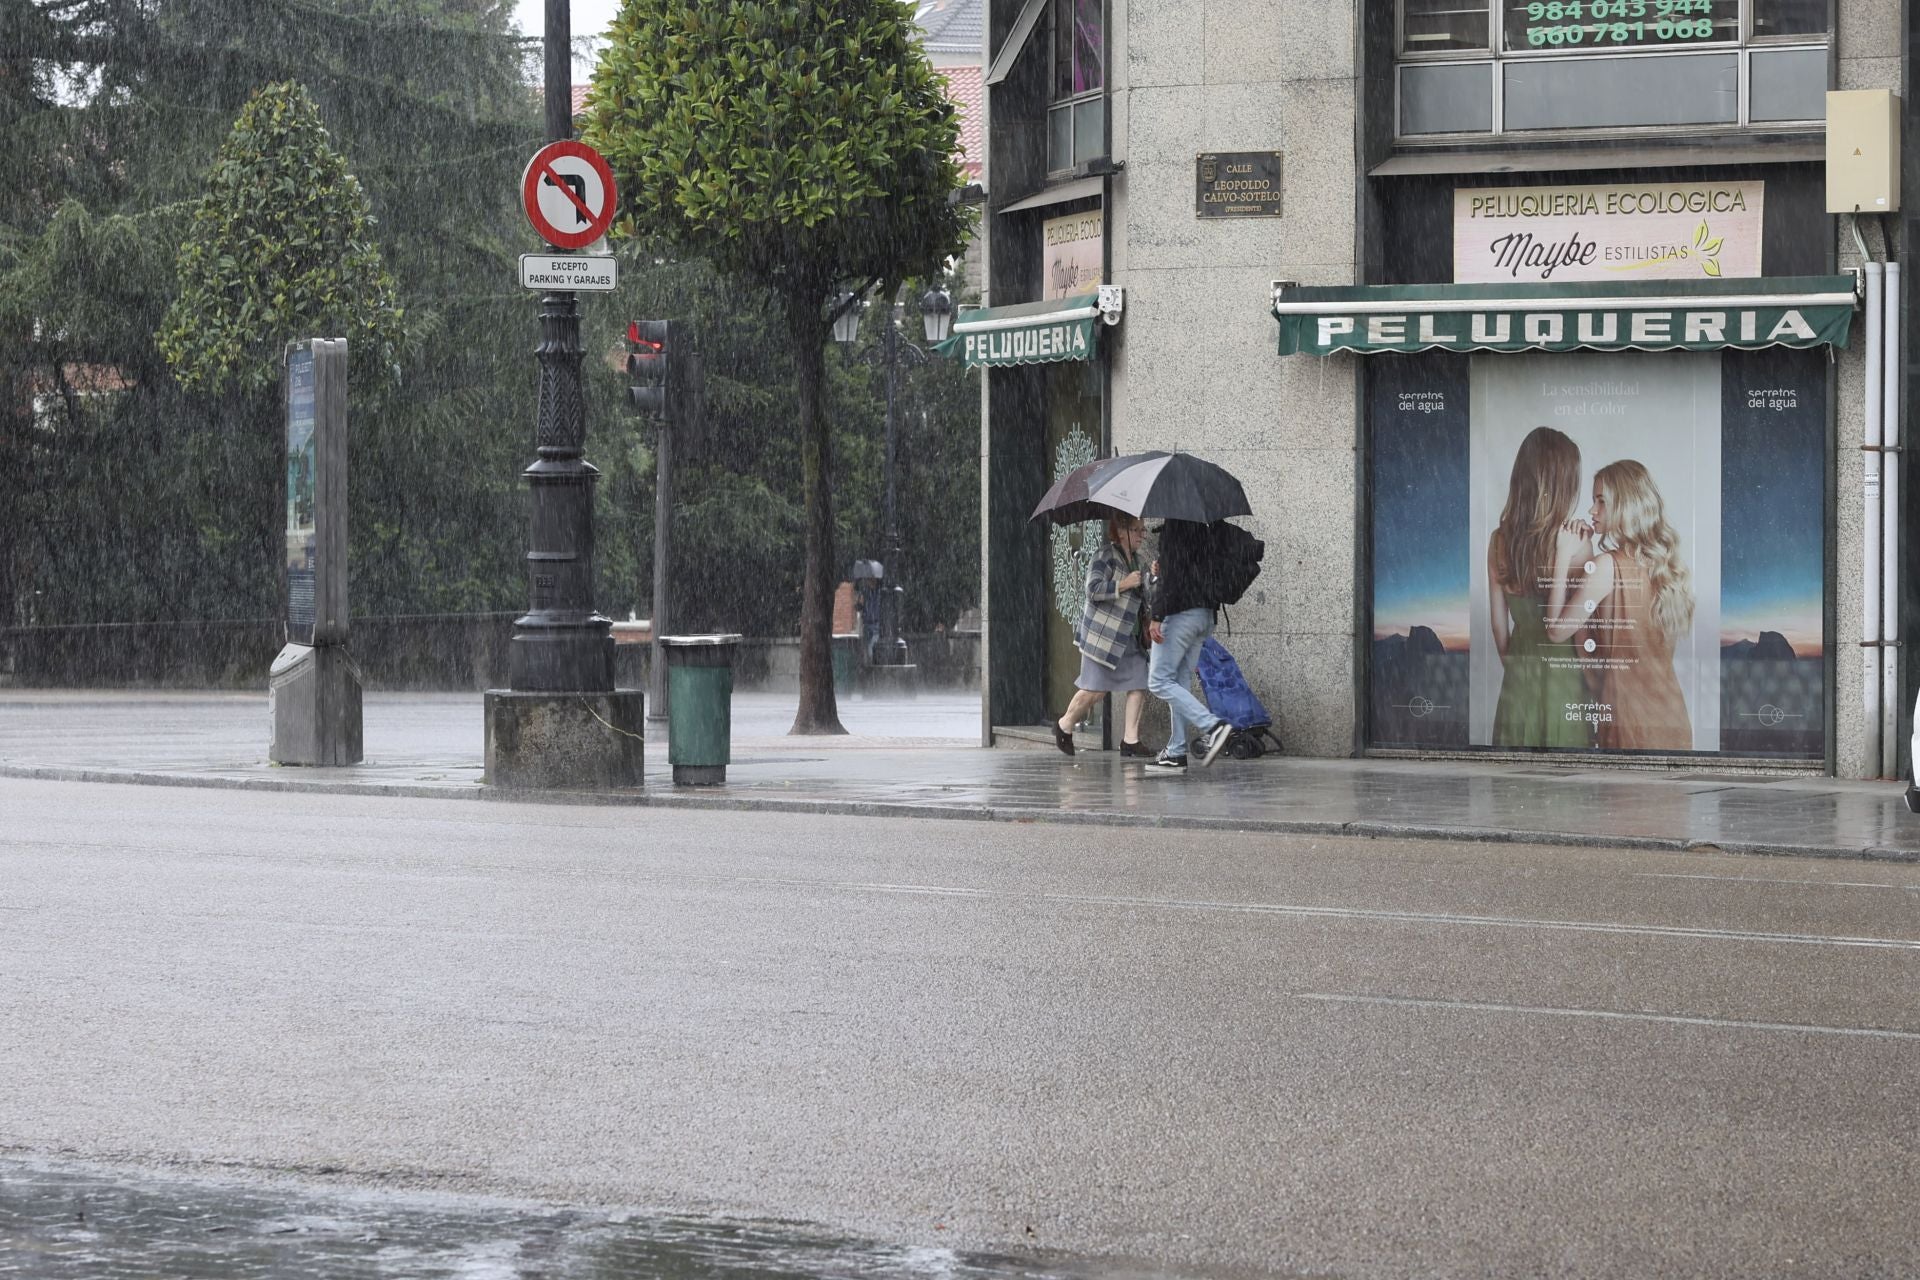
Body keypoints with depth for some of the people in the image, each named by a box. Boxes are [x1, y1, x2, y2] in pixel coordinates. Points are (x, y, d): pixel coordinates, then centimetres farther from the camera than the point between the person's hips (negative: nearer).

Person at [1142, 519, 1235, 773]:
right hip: (1205, 615, 9)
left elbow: (1170, 577, -18)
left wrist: (1156, 616, -17)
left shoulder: (1173, 529, -11)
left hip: (1179, 612, -9)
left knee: (1159, 681, -4)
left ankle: (1212, 725, -19)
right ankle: (1177, 753, 9)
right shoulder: (1202, 530, 13)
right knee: (1180, 682, 12)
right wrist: (1160, 572, 20)